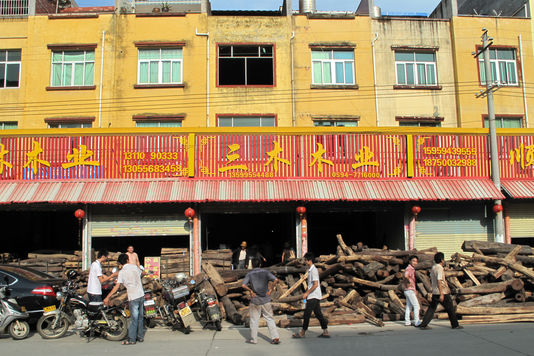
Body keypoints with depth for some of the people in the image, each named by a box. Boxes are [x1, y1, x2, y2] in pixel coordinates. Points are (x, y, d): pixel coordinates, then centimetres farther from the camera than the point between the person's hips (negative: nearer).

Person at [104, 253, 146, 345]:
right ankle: (140, 337, 22)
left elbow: (117, 286, -13)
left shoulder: (122, 272, -9)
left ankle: (131, 339, 4)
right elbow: (141, 273, 25)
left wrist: (108, 297, -9)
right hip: (141, 295, 5)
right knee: (140, 317, 14)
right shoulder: (134, 266, 5)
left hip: (133, 297, -5)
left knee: (134, 319, -2)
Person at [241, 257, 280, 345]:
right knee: (269, 319, 8)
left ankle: (253, 339, 17)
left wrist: (251, 291, -4)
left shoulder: (249, 274, -2)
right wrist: (271, 290, -4)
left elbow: (243, 285, -16)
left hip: (255, 301, -1)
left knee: (254, 320, 10)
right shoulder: (265, 272, 0)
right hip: (265, 300, 1)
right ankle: (275, 337, 3)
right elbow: (276, 280, -12)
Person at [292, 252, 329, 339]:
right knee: (318, 313, 10)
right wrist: (307, 293, 19)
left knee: (307, 314, -4)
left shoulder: (313, 270, -16)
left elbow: (315, 284, -21)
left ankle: (302, 332, 3)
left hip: (313, 296, -10)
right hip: (314, 296, 10)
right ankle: (325, 332, 12)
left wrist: (307, 293, -17)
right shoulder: (310, 270, 15)